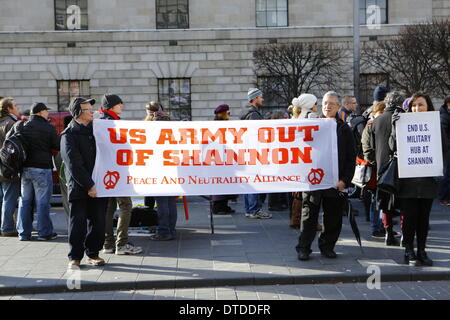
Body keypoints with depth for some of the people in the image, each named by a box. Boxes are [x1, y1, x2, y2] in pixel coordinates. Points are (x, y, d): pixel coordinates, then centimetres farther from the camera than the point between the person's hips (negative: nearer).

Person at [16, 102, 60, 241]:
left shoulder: (23, 127, 8)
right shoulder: (49, 128, -7)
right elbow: (58, 146, -5)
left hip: (25, 168, 5)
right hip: (42, 168, -5)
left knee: (25, 201, 11)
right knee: (42, 202, 0)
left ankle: (24, 233, 14)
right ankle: (44, 232, 4)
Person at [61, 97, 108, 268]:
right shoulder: (69, 135, -5)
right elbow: (74, 164, -12)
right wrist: (89, 185, -15)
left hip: (98, 185, 5)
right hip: (79, 187, -5)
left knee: (98, 221, 6)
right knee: (78, 222, 1)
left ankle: (93, 253, 20)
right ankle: (75, 257, 11)